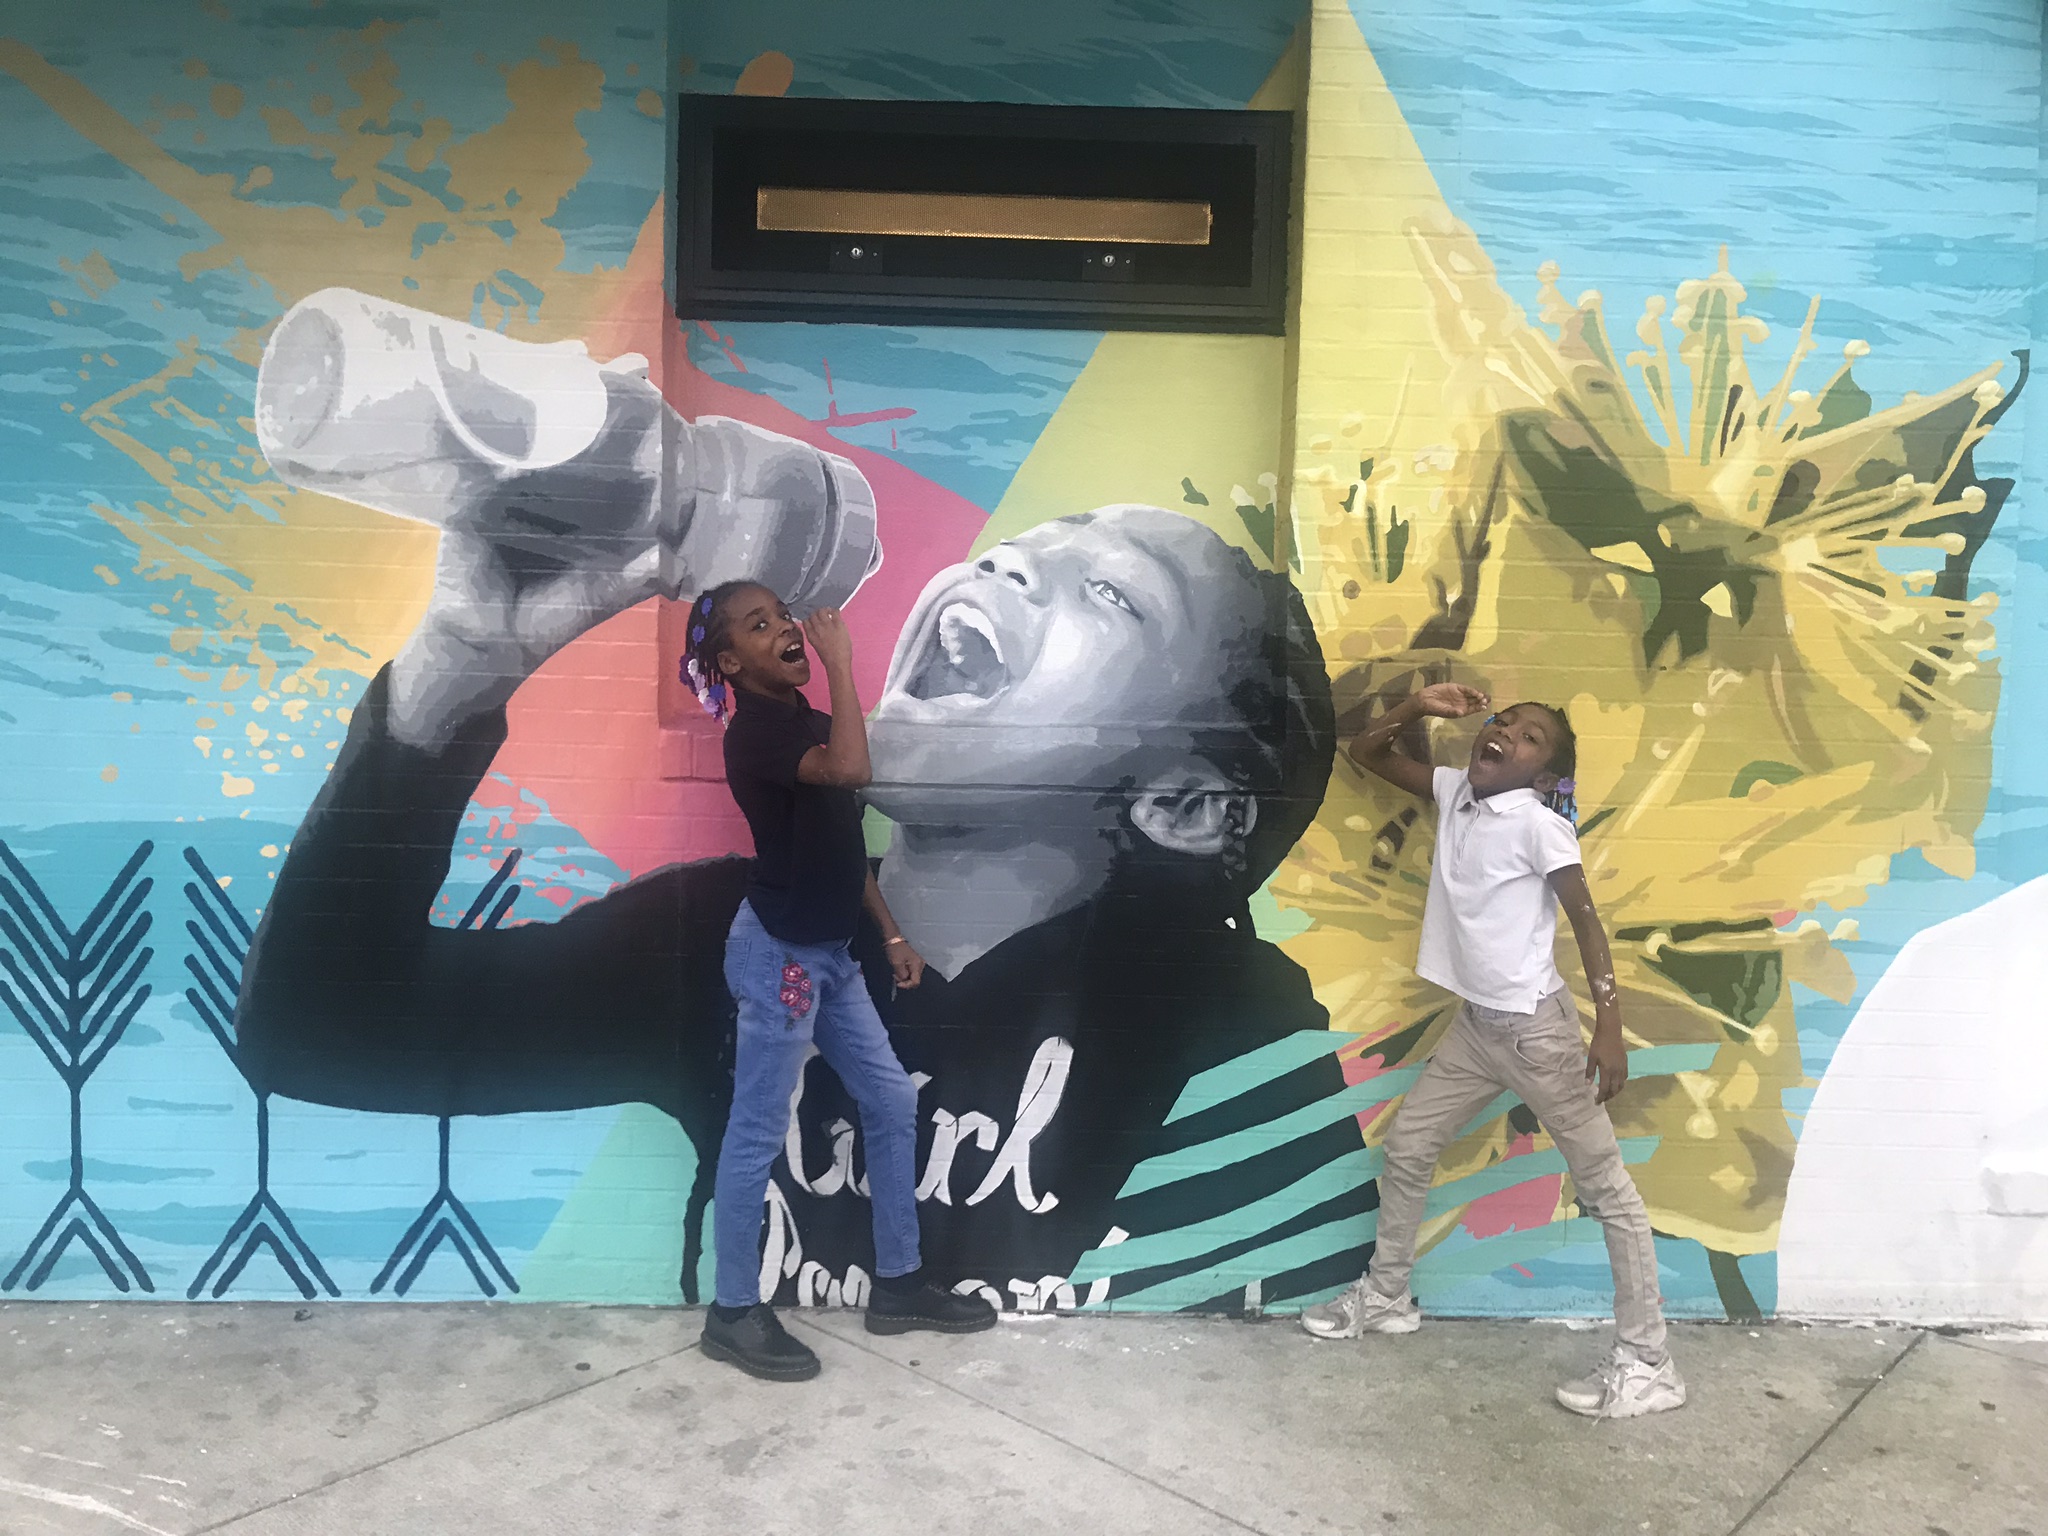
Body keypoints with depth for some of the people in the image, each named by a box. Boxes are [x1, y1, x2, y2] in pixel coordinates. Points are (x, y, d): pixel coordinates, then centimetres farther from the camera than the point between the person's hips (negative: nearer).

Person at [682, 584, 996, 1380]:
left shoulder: (807, 720, 11)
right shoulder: (756, 731, -17)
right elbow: (851, 769, -38)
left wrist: (892, 934, 16)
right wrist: (840, 660, -27)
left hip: (828, 951, 9)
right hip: (777, 954, -9)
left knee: (892, 1103, 14)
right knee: (757, 1132, 1)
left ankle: (897, 1284, 25)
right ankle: (733, 1312, 15)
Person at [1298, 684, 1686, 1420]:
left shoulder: (1538, 822, -16)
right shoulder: (1453, 791, 2)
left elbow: (1586, 920, -16)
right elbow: (1365, 754, 10)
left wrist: (1609, 1028, -20)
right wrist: (1415, 707, -8)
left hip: (1535, 1029, -8)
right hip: (1475, 1025, 8)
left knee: (1605, 1185, 1)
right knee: (1406, 1147, 17)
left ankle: (1647, 1362, 7)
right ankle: (1385, 1295, 36)